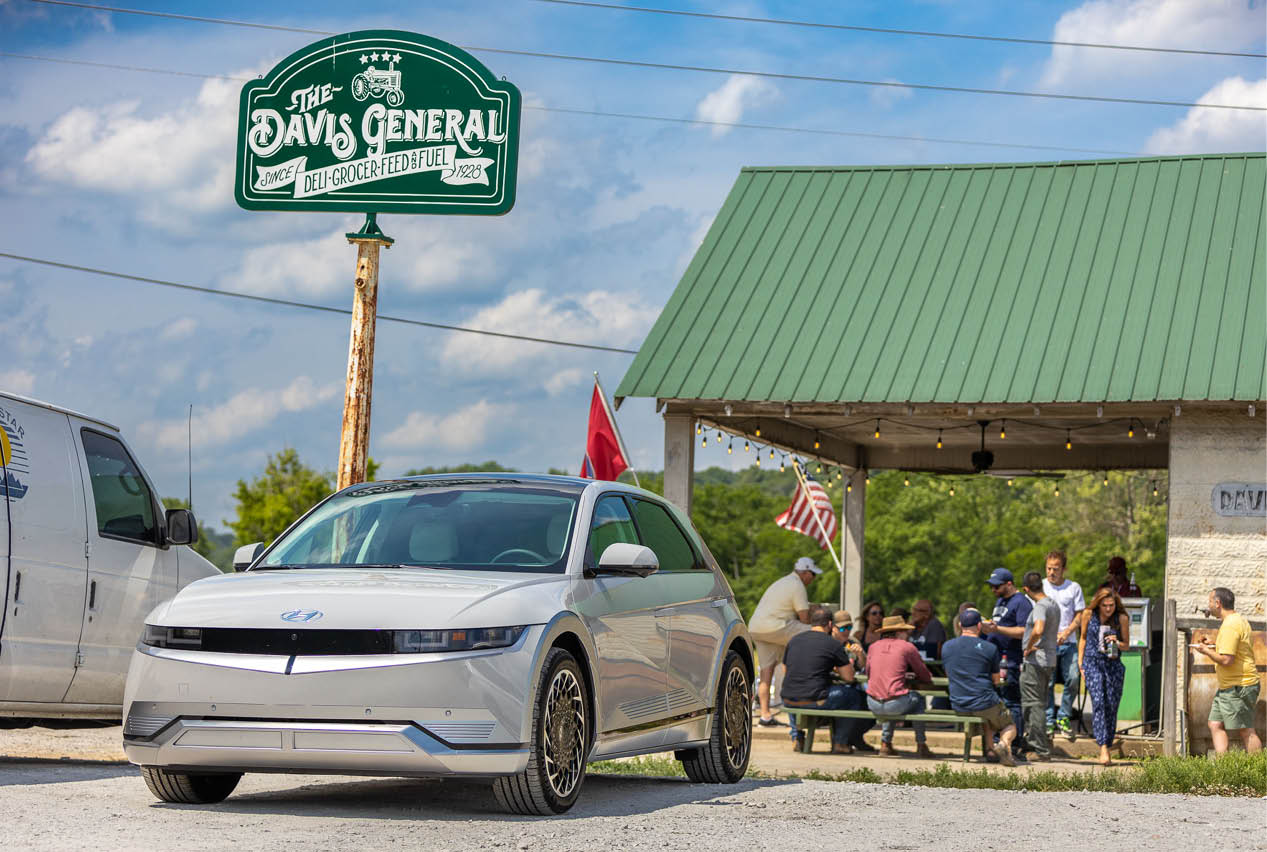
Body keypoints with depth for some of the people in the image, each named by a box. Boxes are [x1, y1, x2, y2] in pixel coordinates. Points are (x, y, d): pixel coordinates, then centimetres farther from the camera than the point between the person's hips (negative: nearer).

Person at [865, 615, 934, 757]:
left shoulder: (874, 646, 10)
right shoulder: (907, 647, 1)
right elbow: (926, 677, 10)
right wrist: (912, 680, 32)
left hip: (873, 705, 4)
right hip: (896, 705, -4)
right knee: (918, 698, 28)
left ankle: (885, 743, 31)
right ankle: (921, 745, 27)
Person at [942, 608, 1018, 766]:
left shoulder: (946, 647, 4)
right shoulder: (990, 648, -6)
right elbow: (996, 680, 3)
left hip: (958, 707, 4)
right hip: (984, 703, -4)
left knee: (986, 721, 35)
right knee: (1010, 726, 20)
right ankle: (1004, 743, -12)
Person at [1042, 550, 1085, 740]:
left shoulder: (1074, 588, 10)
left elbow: (1079, 615, 9)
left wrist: (1067, 632, -8)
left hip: (1068, 643, 1)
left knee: (1073, 678, -14)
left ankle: (1064, 717, 2)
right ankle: (1049, 721, 2)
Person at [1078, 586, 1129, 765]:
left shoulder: (1121, 618, 1)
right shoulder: (1088, 614, 0)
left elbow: (1126, 645, 9)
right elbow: (1083, 638, 13)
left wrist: (1117, 643, -14)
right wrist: (1081, 664, 9)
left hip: (1114, 665, 2)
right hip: (1093, 663, -2)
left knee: (1111, 706, 0)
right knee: (1098, 702, -17)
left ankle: (1107, 747, 13)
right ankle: (1103, 748, -25)